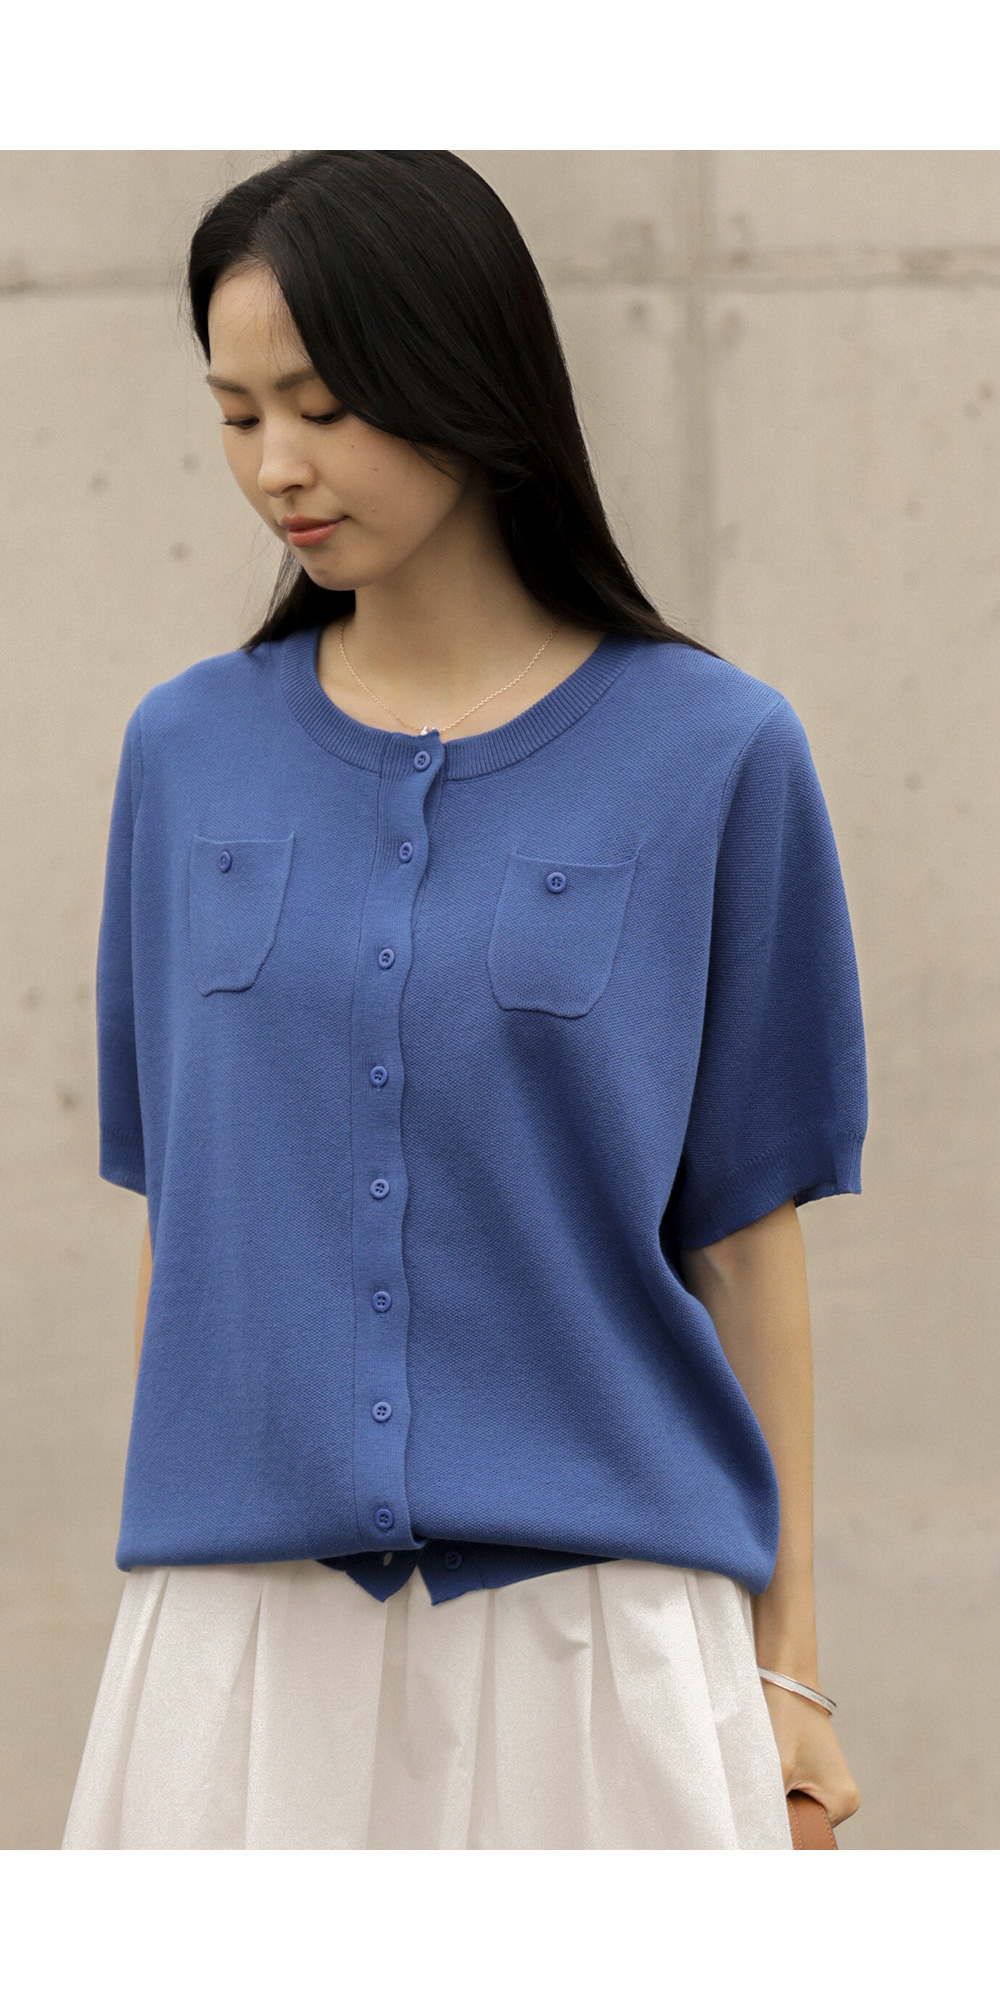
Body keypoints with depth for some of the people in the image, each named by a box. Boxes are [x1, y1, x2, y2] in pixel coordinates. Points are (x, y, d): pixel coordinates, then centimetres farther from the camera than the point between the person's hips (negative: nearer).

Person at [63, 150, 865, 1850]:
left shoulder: (709, 753, -1)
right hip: (249, 1628, 2)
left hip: (594, 1629, -2)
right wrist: (154, 1614, 10)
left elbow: (747, 1238, 2)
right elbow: (176, 1211, 11)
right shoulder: (190, 753, 7)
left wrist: (781, 1663, 2)